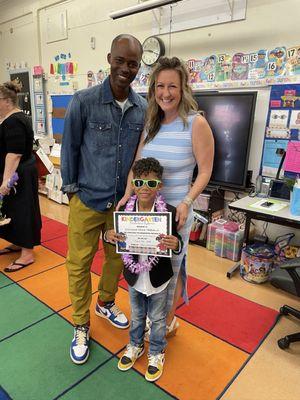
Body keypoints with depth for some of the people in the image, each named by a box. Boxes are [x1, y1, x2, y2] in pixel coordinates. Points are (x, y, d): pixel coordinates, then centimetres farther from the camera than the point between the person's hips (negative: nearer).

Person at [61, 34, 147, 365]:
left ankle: (106, 304, 46)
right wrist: (71, 188, 0)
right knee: (79, 265, 8)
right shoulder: (84, 101, -11)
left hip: (123, 201, 4)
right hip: (87, 200, -3)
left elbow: (141, 154, 8)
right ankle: (81, 326, 30)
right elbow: (70, 147, -4)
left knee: (117, 258, 17)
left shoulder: (143, 109, 0)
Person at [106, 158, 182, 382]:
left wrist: (175, 245, -37)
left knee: (157, 318, 20)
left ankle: (157, 353, 46)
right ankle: (135, 346, 53)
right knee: (136, 315, 27)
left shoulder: (169, 212, -21)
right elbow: (118, 239, -1)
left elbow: (176, 244, -14)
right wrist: (109, 236, -24)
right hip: (134, 276, 3)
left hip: (158, 277, -2)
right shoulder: (126, 210, -13)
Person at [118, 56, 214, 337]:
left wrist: (186, 203, -22)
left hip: (175, 211, -5)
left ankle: (168, 322, 39)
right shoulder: (150, 122, 4)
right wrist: (128, 195, -3)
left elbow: (204, 172, -11)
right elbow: (136, 163, 7)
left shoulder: (196, 123, -13)